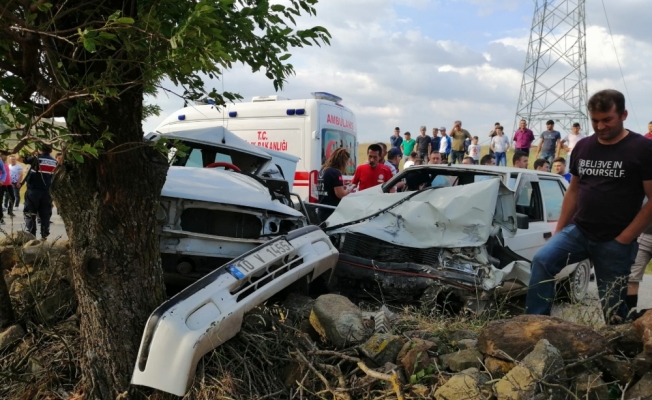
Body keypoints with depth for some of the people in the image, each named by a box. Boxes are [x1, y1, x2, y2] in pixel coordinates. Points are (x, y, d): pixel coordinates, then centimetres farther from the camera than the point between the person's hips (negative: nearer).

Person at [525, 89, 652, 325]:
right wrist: (558, 230, 9)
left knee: (613, 308, 6)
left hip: (615, 242, -4)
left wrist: (624, 239, -14)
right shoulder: (583, 147, 7)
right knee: (542, 261, -19)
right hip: (578, 231, 4)